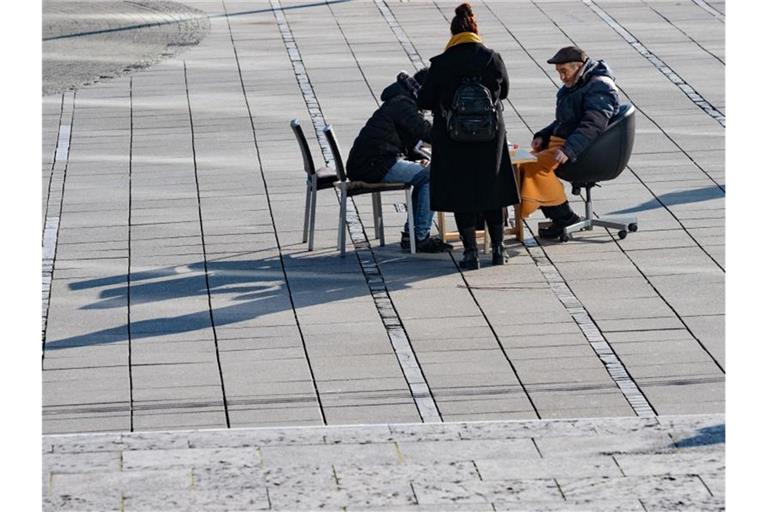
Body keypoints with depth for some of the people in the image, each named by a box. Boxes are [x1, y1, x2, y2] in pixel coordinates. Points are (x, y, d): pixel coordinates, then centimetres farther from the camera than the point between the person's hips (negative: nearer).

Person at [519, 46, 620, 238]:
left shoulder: (599, 88, -14)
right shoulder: (573, 86, 19)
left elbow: (592, 125, -25)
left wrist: (568, 150, -35)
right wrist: (543, 136, 12)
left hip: (585, 150, -10)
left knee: (537, 165, -26)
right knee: (524, 161, -5)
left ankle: (564, 217, -19)